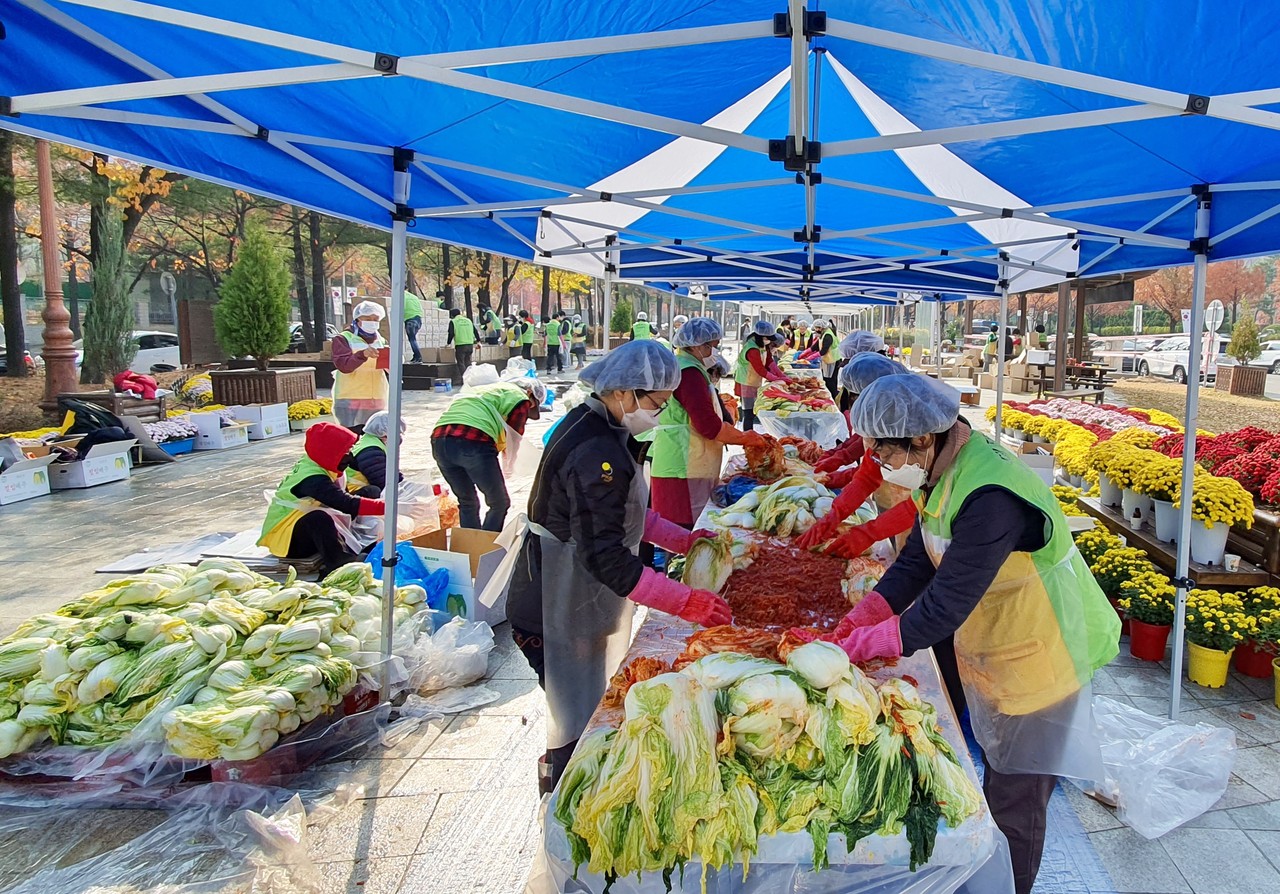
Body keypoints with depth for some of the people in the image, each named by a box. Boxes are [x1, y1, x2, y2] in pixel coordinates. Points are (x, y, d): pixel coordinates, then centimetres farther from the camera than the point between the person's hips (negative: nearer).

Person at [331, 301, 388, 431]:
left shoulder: (380, 341, 17)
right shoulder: (342, 339, 1)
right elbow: (343, 365, -15)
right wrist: (363, 354, -31)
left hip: (377, 402, 5)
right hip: (350, 401, -5)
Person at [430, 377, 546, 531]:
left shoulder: (484, 390, 35)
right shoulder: (520, 398, 13)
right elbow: (513, 439, 12)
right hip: (473, 442, -7)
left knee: (467, 502, 23)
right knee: (500, 504, 9)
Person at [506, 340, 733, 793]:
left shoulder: (591, 426, 7)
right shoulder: (596, 453, -26)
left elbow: (619, 511, 18)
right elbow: (605, 557, -30)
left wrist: (683, 540, 11)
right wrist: (685, 601, -30)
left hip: (573, 604, 10)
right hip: (558, 620, -10)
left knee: (590, 719, 21)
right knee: (578, 730, 1)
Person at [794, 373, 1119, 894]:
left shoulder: (990, 499, -35)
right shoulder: (945, 473, -5)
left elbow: (942, 610, -32)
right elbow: (914, 564, -1)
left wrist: (854, 648, -24)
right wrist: (851, 626, -9)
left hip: (1038, 655, -8)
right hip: (991, 647, 9)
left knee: (1014, 802, 9)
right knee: (997, 779, 23)